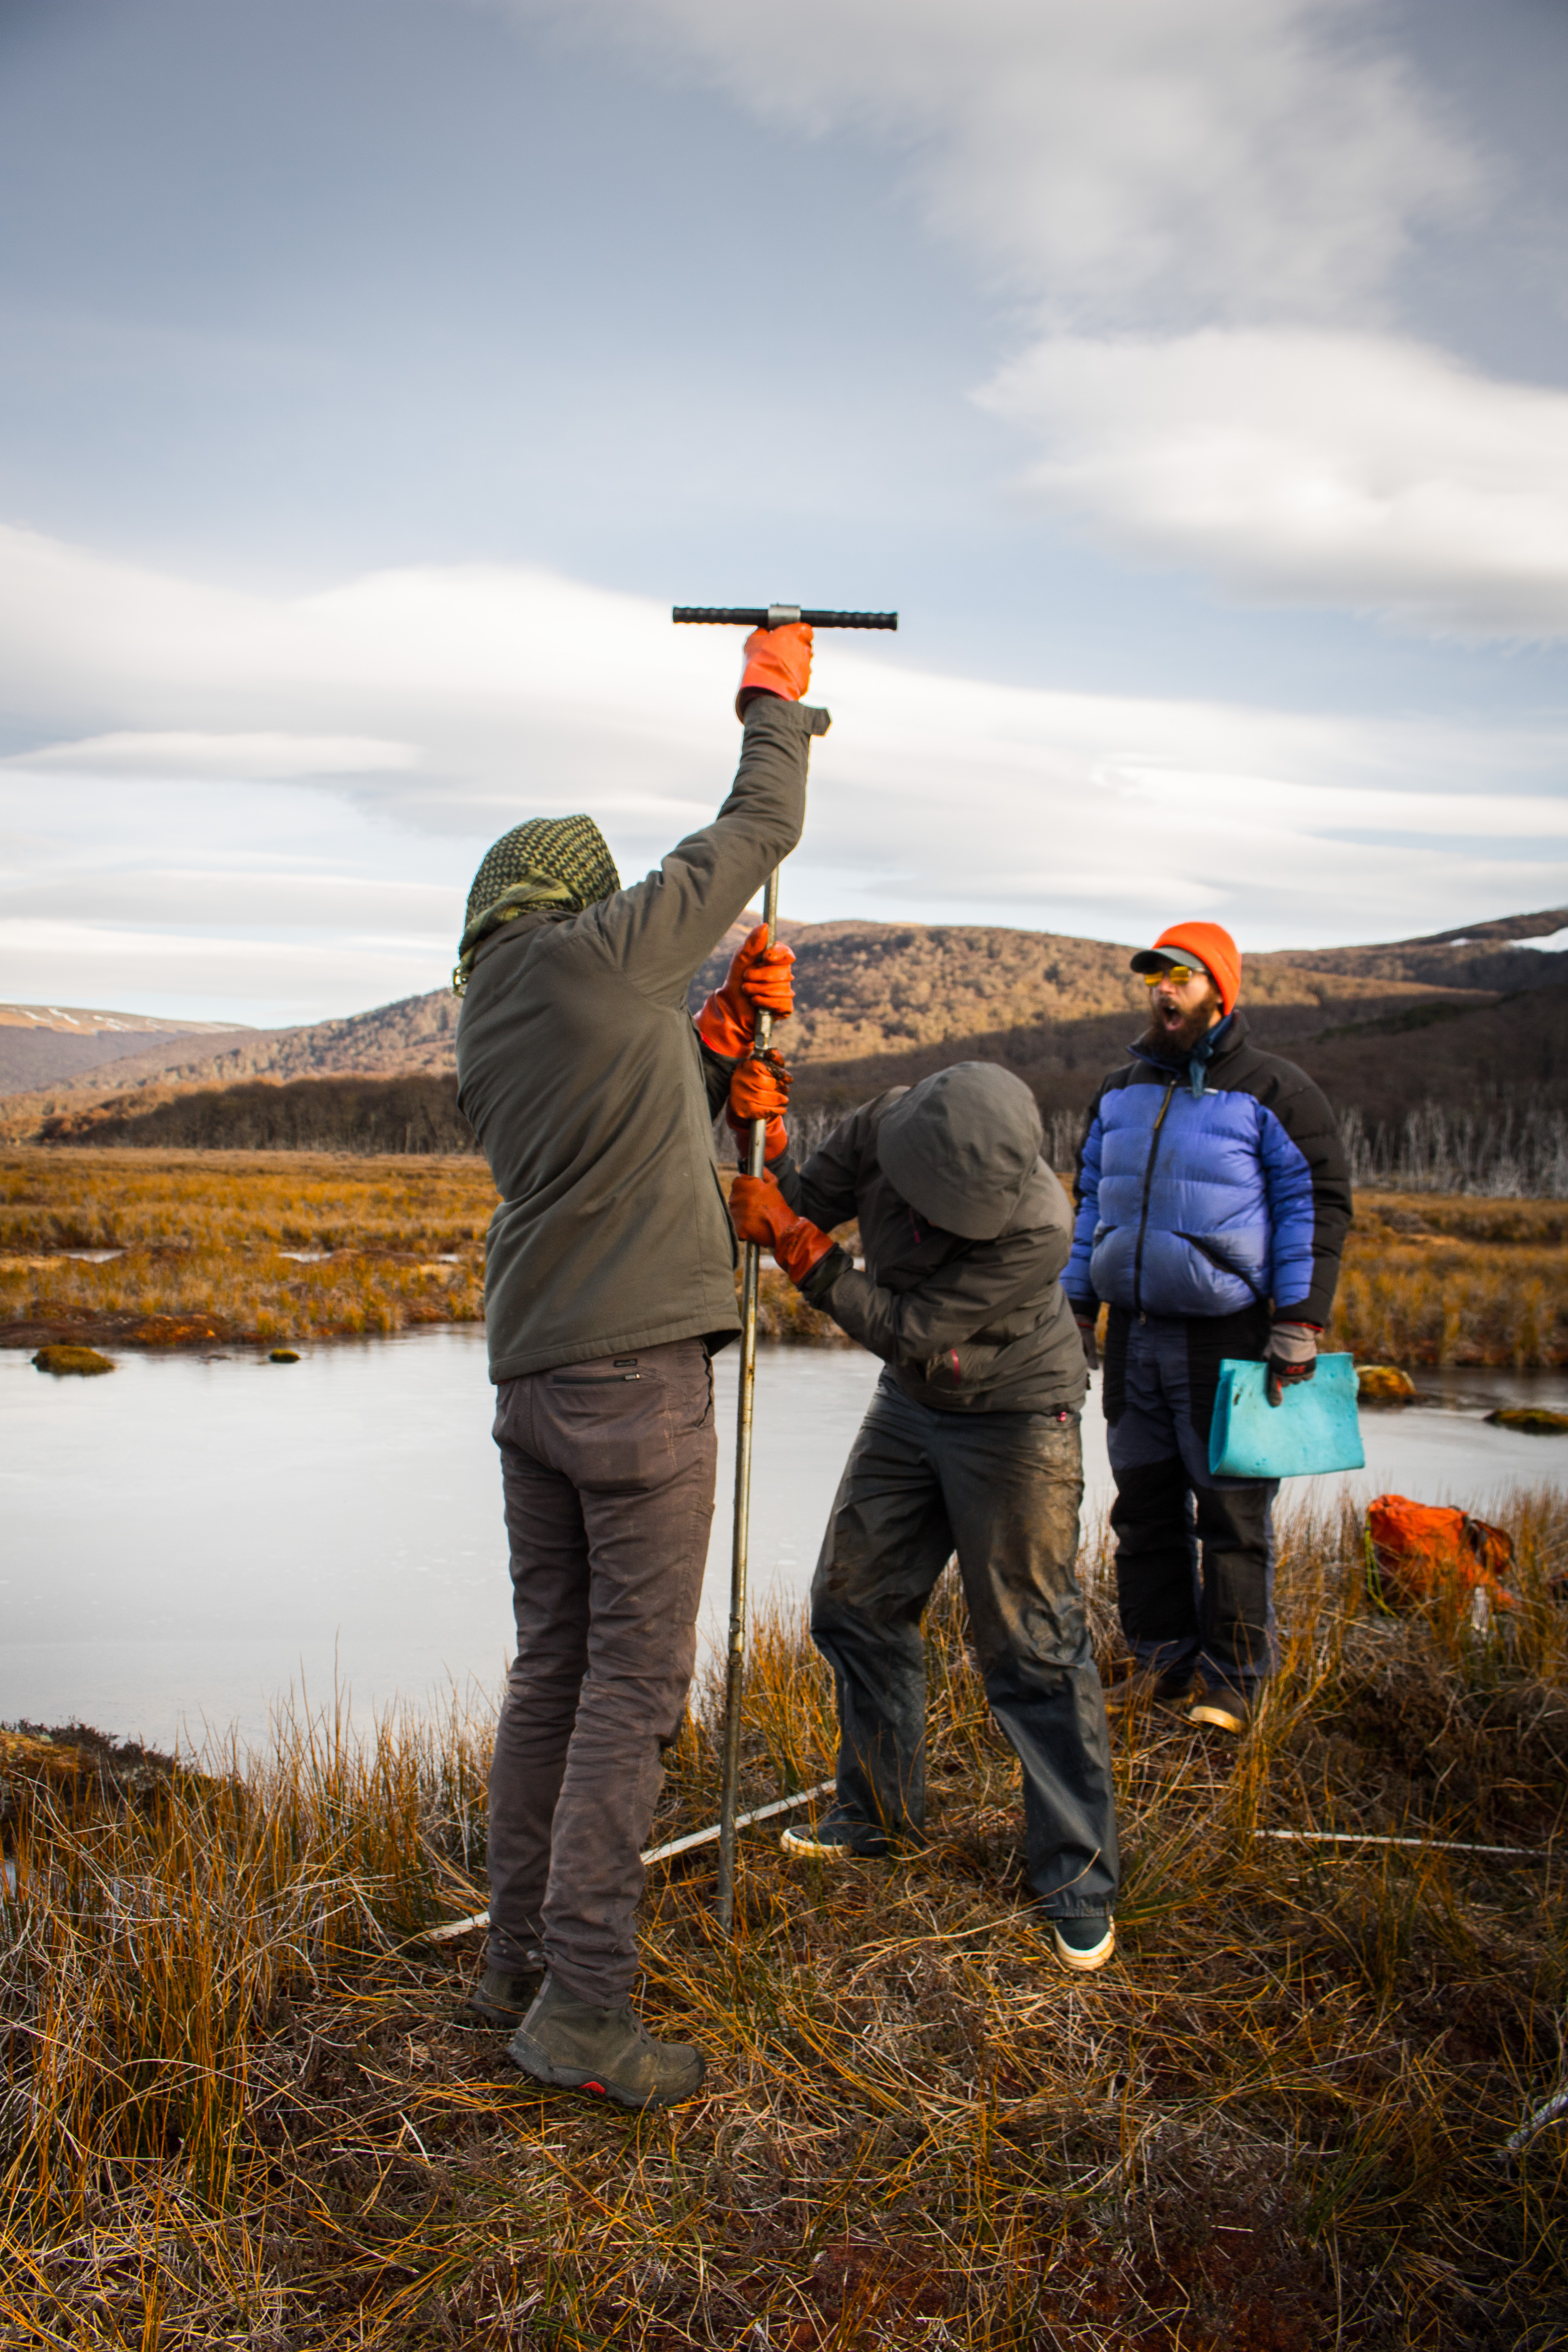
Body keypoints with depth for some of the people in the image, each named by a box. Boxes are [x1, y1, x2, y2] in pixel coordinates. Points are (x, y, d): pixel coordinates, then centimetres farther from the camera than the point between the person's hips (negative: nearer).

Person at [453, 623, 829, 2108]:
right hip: (636, 1371, -8)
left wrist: (720, 1039, 17)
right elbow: (757, 832, 4)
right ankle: (582, 2003, 1)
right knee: (636, 1676, -3)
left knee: (554, 1665, 14)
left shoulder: (481, 1033, 16)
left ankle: (521, 1956, 24)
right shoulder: (601, 953, -6)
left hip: (529, 1372, 8)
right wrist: (776, 698, 19)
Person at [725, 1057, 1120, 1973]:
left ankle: (1079, 1879, 9)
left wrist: (793, 1240, -30)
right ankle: (883, 1813, 31)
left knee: (1033, 1648, -6)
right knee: (854, 1604, 12)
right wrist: (766, 1136, -25)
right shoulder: (884, 1127, -18)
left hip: (1015, 1421, -6)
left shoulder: (1038, 1228, -34)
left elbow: (906, 1329, -30)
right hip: (910, 1404, 7)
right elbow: (800, 1204, -6)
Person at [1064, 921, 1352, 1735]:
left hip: (1225, 1339, -5)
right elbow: (1093, 1202, 21)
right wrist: (1078, 1308, 16)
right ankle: (1162, 1657, 23)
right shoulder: (1119, 1092, 14)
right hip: (1134, 1334, 6)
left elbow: (1318, 1205, -6)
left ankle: (1232, 1677, 12)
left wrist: (1298, 1324, -12)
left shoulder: (1272, 1092, -4)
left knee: (1231, 1512, 0)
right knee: (1144, 1504, 10)